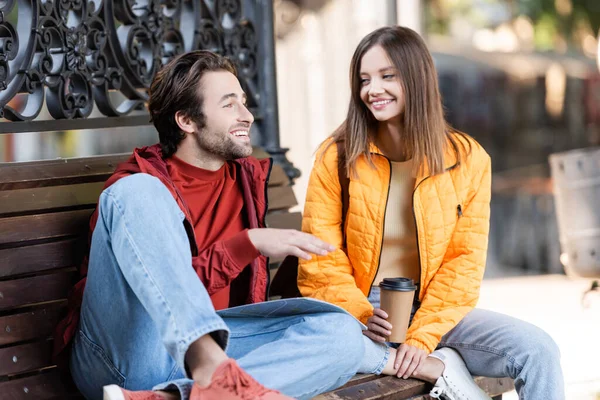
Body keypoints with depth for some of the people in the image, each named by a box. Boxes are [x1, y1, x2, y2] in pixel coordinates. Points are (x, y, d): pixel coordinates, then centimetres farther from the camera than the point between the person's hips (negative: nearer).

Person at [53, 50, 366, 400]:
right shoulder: (140, 182, 0)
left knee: (342, 334, -17)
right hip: (123, 353, -4)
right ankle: (213, 370, -45)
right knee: (136, 192, -24)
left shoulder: (250, 177, 16)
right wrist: (249, 242, -17)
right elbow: (165, 284, -12)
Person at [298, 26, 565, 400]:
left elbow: (463, 261, -3)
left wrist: (422, 336, -16)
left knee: (539, 350, -22)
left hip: (434, 314, 1)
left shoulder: (468, 158, 1)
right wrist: (361, 315, -20)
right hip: (357, 314, 0)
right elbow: (321, 256, -3)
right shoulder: (337, 156, -2)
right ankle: (439, 369, -21)